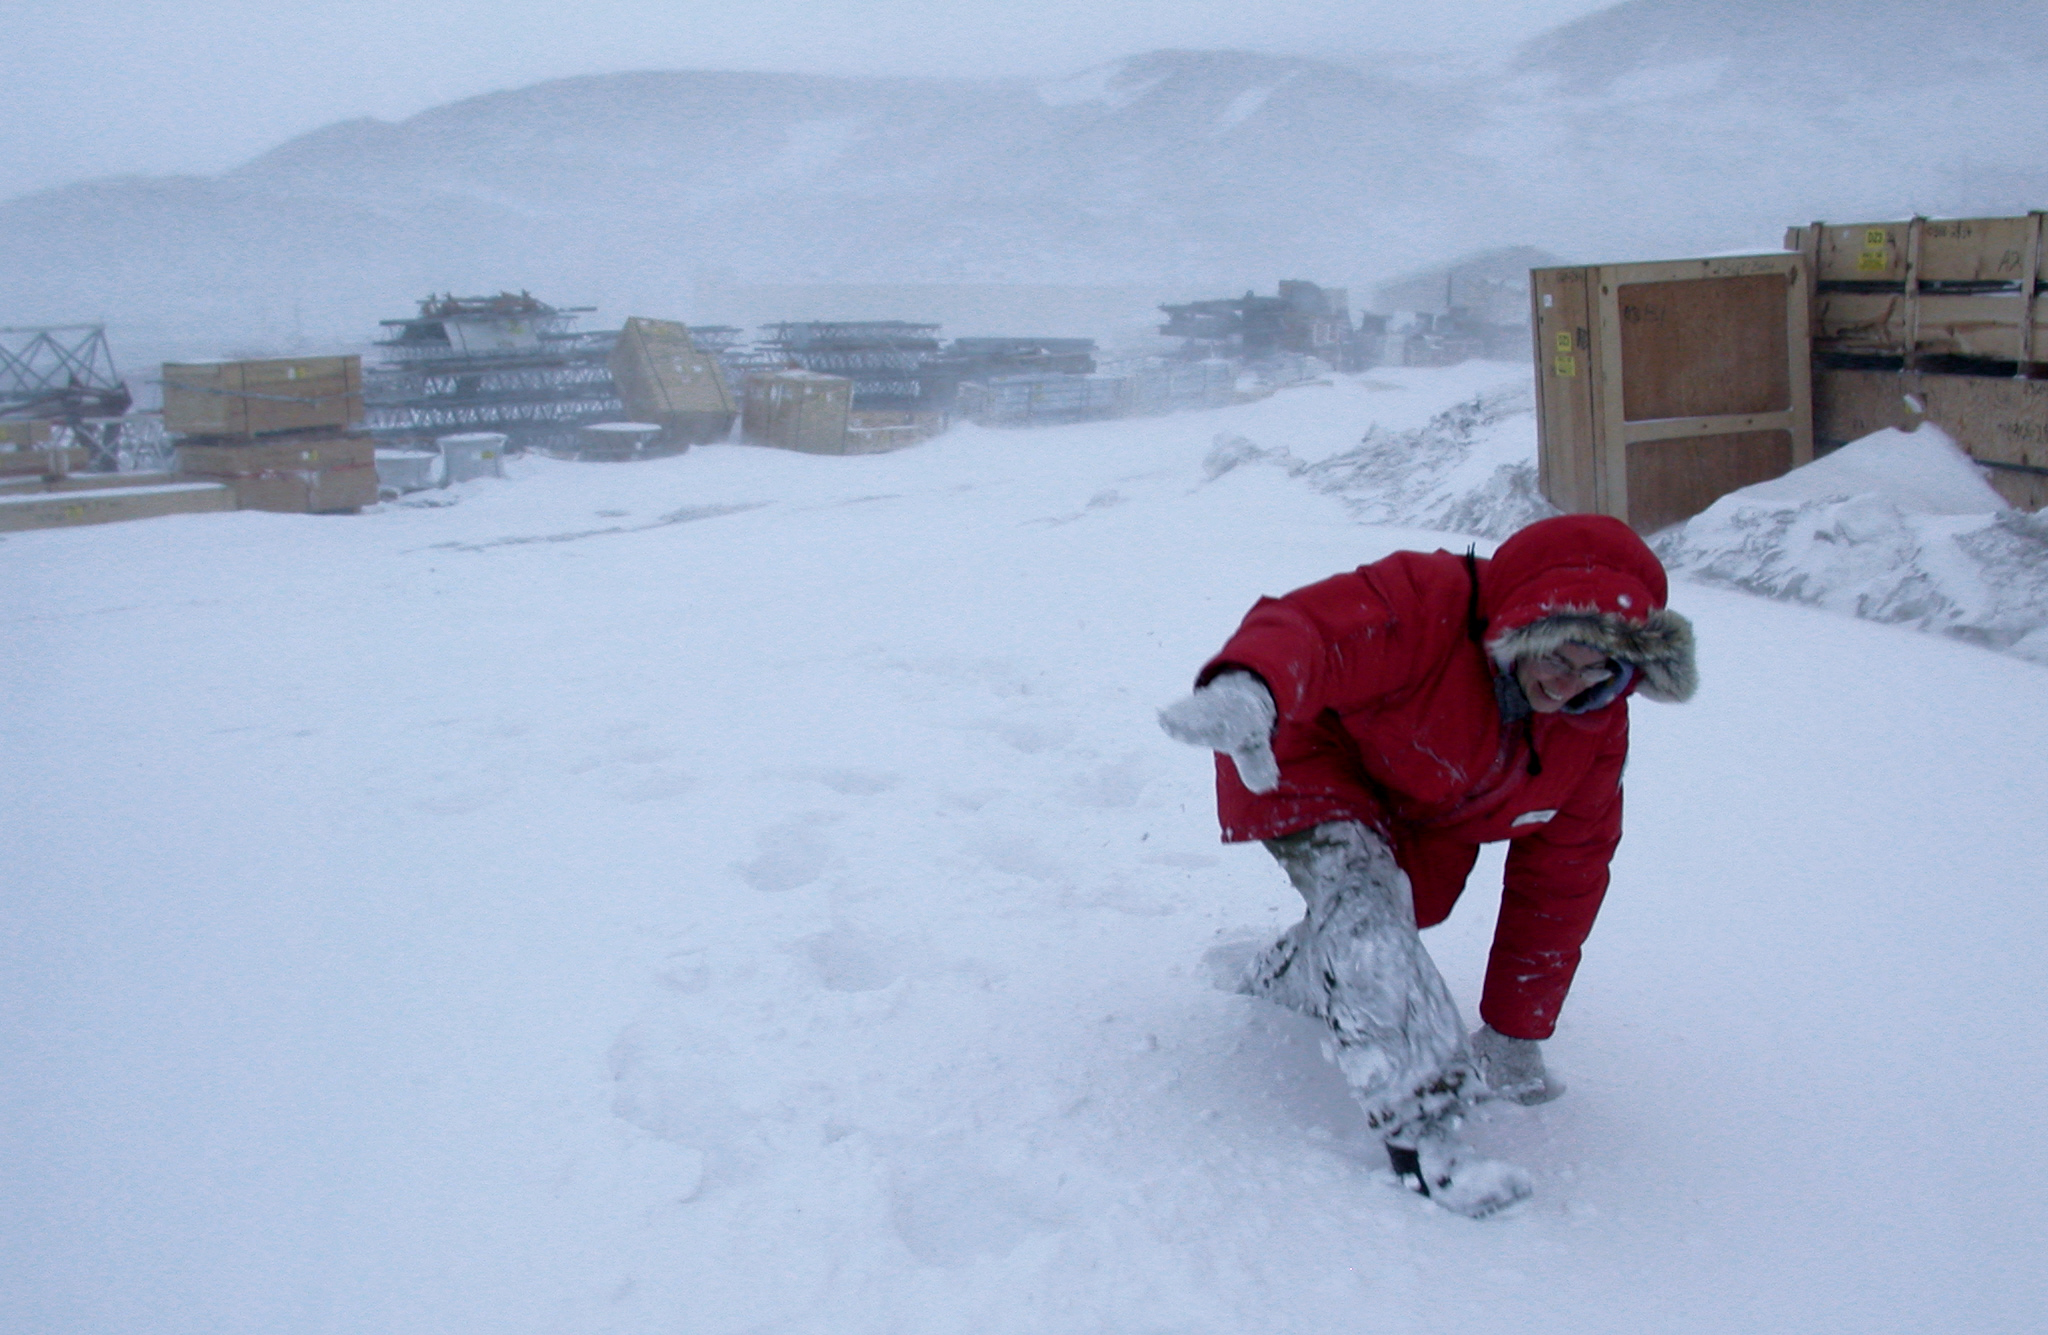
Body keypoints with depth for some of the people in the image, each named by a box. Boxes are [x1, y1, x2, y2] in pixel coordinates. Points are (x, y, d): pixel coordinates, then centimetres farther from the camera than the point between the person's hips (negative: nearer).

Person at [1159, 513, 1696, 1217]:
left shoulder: (1595, 725, -16)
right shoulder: (1424, 604, -36)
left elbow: (1560, 878, -9)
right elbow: (1307, 628, -52)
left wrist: (1516, 1033, -6)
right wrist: (1247, 690, -79)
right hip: (1310, 762, -7)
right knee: (1361, 897, -30)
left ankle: (1276, 982, 48)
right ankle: (1420, 1131, -33)